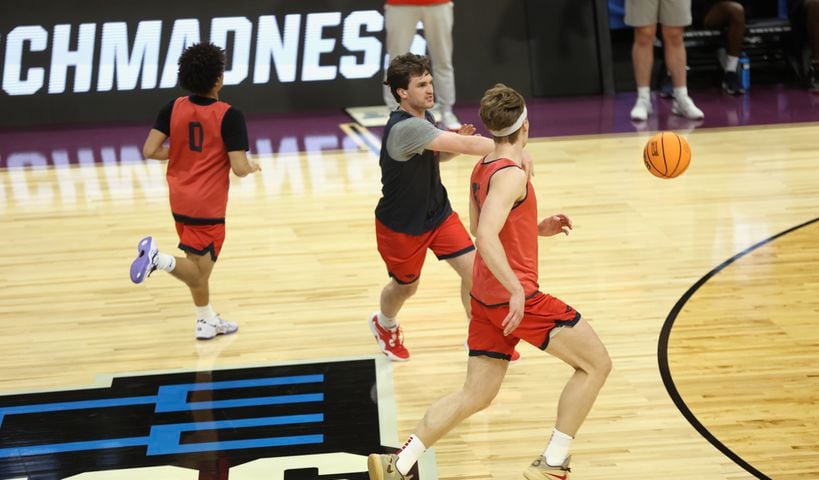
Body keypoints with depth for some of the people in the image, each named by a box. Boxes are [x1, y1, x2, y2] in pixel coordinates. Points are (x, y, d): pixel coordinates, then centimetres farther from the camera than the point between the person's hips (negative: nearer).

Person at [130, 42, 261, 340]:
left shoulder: (173, 108, -4)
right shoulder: (229, 116, -18)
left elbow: (150, 151, -6)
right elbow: (239, 168, -20)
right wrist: (253, 167, 4)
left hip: (180, 200, 7)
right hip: (208, 206, -7)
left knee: (198, 265, 22)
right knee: (198, 272, -1)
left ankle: (207, 320, 33)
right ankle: (158, 257, -26)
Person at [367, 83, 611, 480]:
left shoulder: (481, 169, 11)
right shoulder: (512, 175, -17)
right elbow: (486, 237, -30)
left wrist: (537, 228, 21)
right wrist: (517, 289, -32)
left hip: (485, 299, 9)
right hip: (515, 298, -9)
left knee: (475, 395, 12)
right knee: (596, 363, 3)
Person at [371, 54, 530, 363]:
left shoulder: (422, 117, -5)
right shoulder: (405, 127, -34)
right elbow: (468, 146, -41)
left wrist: (458, 141, -9)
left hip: (437, 212, 7)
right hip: (401, 224, -7)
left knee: (473, 268, -6)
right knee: (405, 286, 16)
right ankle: (385, 326, 50)